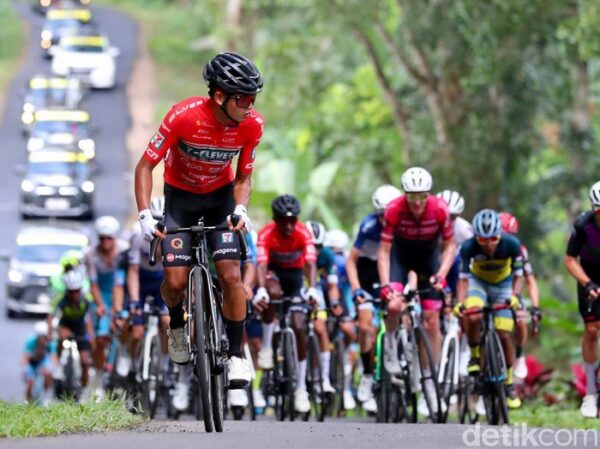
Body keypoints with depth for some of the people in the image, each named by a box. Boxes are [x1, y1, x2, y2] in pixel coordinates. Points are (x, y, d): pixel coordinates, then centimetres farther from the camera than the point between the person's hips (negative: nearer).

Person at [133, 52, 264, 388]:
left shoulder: (252, 125, -21)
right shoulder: (184, 117, -30)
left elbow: (243, 177, -6)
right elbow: (145, 166, -20)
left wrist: (241, 210, -26)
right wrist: (146, 216, -30)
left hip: (220, 196, 2)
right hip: (180, 196, -1)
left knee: (231, 274, -15)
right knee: (176, 281, -12)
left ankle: (237, 354, -2)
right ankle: (177, 324, 23)